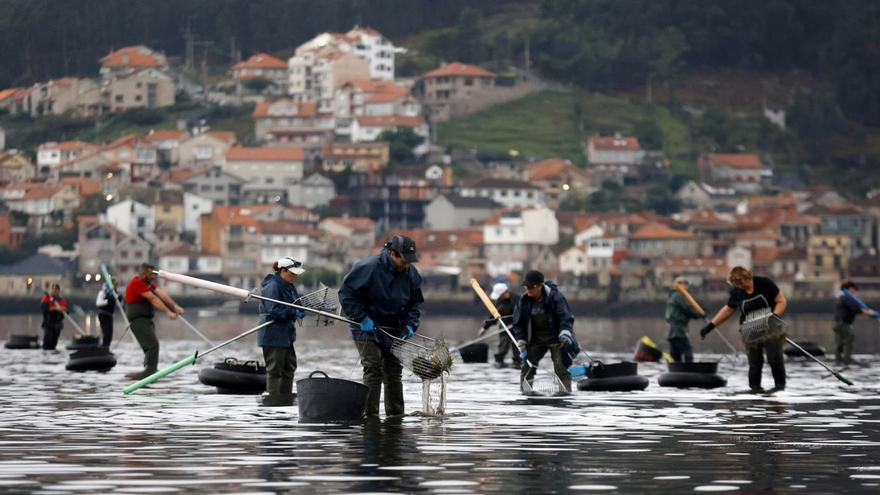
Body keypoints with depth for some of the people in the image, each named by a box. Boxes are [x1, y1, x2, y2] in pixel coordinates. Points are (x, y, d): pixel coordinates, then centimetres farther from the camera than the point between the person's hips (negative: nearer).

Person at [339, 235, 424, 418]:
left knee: (394, 373, 8)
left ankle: (396, 415, 15)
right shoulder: (368, 268, -19)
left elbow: (415, 303, 13)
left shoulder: (411, 274, -1)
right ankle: (370, 415, -13)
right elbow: (346, 293, -13)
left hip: (394, 331, 6)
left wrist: (410, 324, -4)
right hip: (367, 328, -6)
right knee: (373, 370, -15)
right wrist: (362, 318, -17)